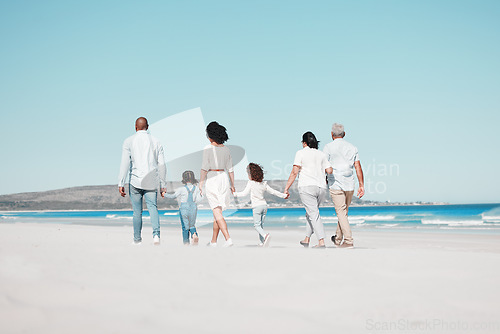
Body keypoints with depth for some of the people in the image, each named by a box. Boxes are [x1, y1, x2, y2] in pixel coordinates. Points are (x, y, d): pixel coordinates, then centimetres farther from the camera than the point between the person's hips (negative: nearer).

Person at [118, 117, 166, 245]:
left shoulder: (129, 141, 1)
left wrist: (121, 184, -7)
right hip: (151, 182, 1)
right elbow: (162, 165, 6)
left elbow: (125, 163, -7)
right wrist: (163, 185, 11)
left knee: (137, 212, 9)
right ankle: (156, 234, -24)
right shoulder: (156, 142, 7)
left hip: (135, 182, -1)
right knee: (153, 207, -1)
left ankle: (137, 239, 18)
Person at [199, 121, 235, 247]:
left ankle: (228, 239, -20)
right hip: (224, 178, 6)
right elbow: (230, 169, 9)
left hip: (212, 179, -6)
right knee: (217, 211, 14)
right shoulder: (226, 149, 7)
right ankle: (213, 241, 19)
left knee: (217, 212, -7)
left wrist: (201, 183, -4)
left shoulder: (208, 149, -9)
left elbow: (204, 168, -10)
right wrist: (232, 185, 14)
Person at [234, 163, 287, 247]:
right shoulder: (264, 184, 11)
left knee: (257, 225, -6)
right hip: (264, 205, 6)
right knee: (261, 224, 13)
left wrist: (235, 194, -5)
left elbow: (244, 193, -13)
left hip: (256, 206, -6)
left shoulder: (251, 183, -6)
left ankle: (265, 235, -29)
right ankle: (262, 242, 12)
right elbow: (273, 191, 16)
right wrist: (283, 195, 26)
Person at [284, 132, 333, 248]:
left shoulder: (301, 153, 1)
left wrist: (286, 189, -3)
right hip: (321, 188, 5)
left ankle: (321, 241, -18)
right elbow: (330, 171, 6)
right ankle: (306, 239, 22)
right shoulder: (321, 154, 14)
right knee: (311, 213, 19)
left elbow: (294, 172, -6)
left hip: (307, 187, -5)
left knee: (314, 214, -8)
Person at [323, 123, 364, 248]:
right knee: (344, 212, 15)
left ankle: (348, 241, -14)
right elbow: (358, 167, 5)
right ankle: (338, 239, 27)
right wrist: (361, 185, 5)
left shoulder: (329, 147, -2)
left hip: (336, 184, -5)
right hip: (349, 184, 5)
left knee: (341, 213, -6)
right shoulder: (352, 147, 10)